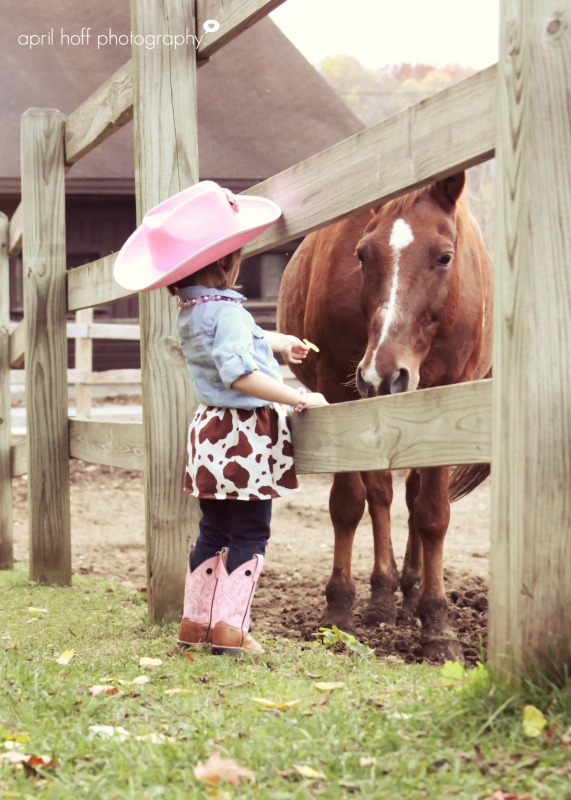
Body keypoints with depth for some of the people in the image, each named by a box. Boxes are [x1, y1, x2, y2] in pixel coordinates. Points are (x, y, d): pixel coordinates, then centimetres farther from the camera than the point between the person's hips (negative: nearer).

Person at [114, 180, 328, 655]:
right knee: (250, 535, -1)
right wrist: (301, 399, -27)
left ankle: (196, 619, 22)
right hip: (244, 438, -9)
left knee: (215, 531, 17)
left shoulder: (190, 311, 10)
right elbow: (240, 373, -31)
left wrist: (276, 342, 43)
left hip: (211, 429, 9)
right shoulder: (227, 312, -20)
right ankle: (229, 626, -1)